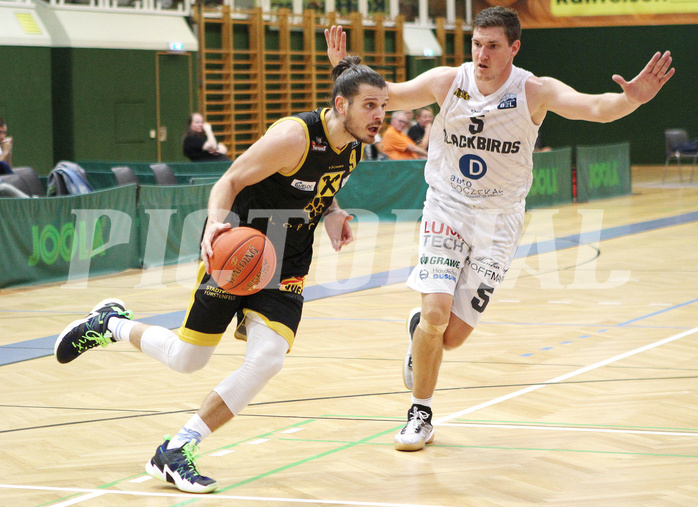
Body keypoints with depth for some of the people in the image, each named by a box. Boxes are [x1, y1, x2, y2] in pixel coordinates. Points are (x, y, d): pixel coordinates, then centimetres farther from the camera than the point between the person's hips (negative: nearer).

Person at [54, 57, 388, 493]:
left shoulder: (356, 147, -2)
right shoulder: (296, 137, -25)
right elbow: (230, 181, -19)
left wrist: (333, 216, -3)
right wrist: (215, 223, -39)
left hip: (286, 265, 6)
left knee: (267, 359, -15)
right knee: (187, 358, 2)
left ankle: (176, 453, -4)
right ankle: (111, 323, 34)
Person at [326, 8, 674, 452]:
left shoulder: (535, 92, -15)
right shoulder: (447, 82, -10)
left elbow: (595, 107, -28)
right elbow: (386, 97, -1)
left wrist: (631, 99, -49)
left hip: (498, 222, 0)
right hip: (447, 210, 0)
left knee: (452, 336, -2)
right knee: (436, 314, -16)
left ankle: (421, 330, 37)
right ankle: (420, 416, 5)